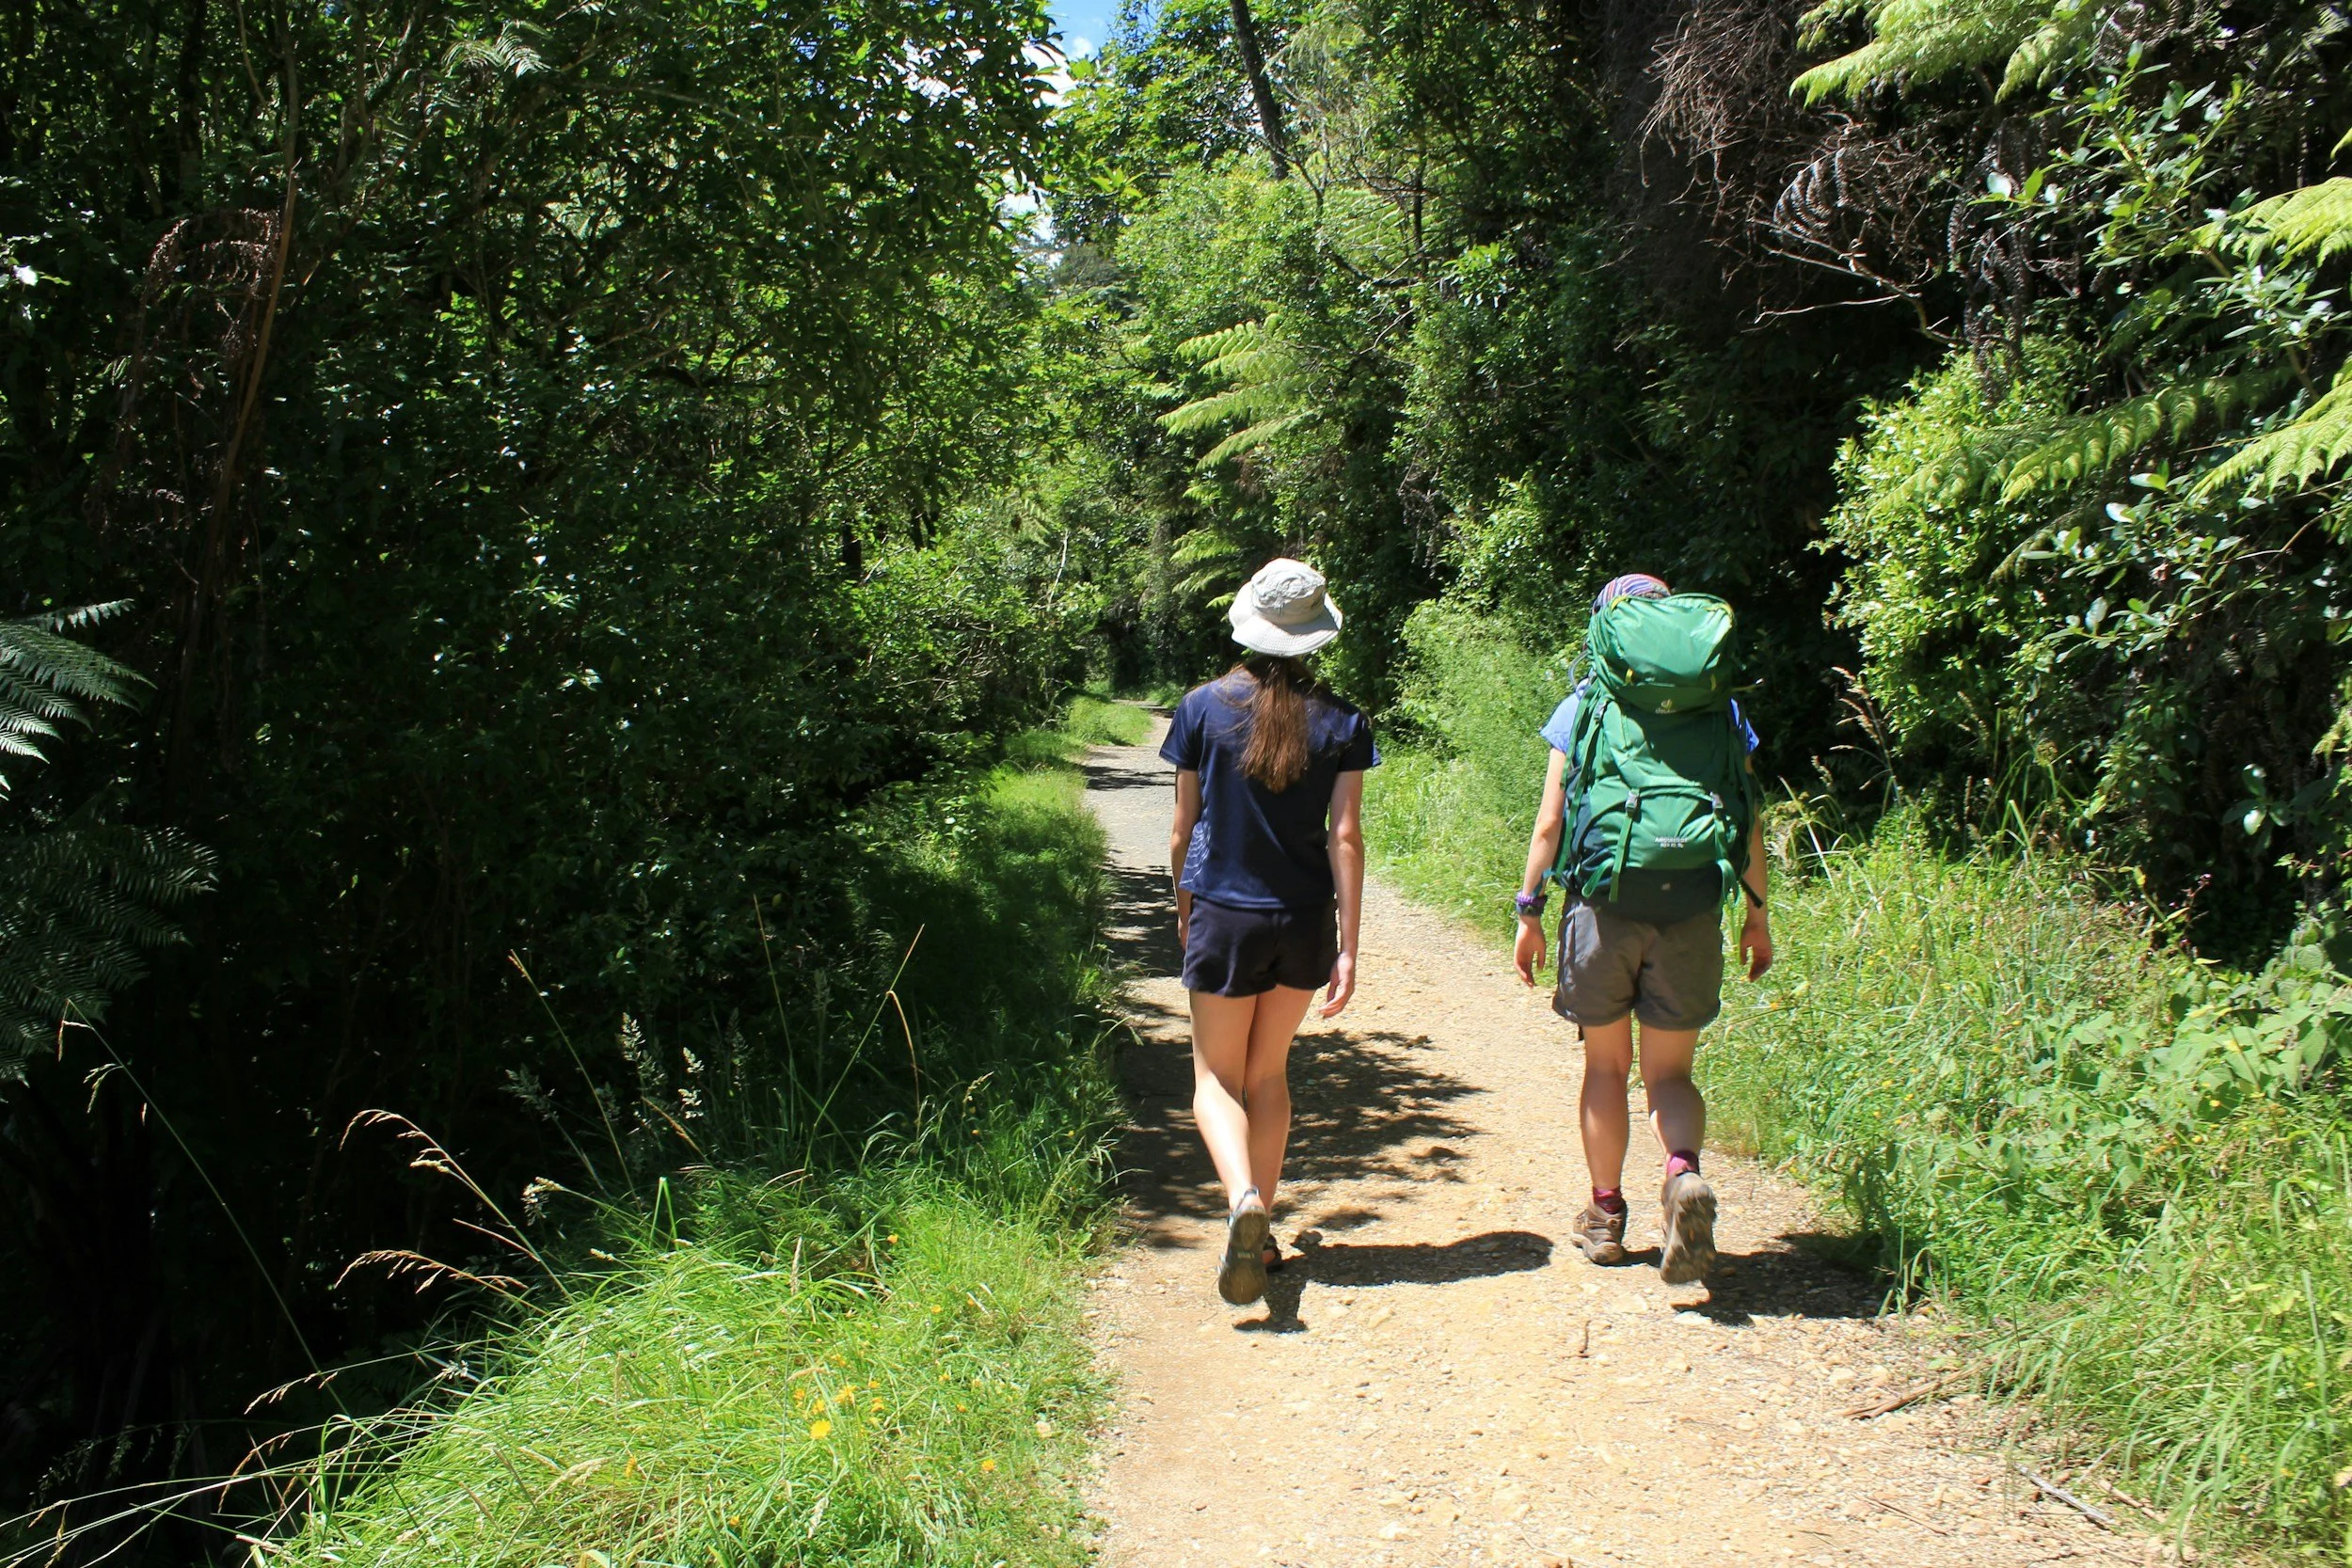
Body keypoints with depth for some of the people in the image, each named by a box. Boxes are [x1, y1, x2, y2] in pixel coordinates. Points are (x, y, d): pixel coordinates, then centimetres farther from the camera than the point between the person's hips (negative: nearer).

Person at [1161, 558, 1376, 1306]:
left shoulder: (1203, 708, -6)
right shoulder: (1340, 723, -3)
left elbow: (1183, 828, 0)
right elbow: (1344, 838, -6)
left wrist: (1184, 909, 16)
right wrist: (1348, 949, -4)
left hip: (1224, 916, -2)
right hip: (1305, 922, 2)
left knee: (1217, 1077, 8)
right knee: (1270, 1070, 18)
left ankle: (1242, 1199, -20)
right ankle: (1260, 1234, 24)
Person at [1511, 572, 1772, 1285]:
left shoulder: (1584, 706, 4)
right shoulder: (1723, 712, 10)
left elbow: (1550, 821, 1)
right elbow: (1750, 826, 9)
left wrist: (1529, 910, 8)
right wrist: (1757, 914, 18)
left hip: (1606, 901, -1)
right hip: (1693, 909, 1)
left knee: (1606, 1067, 15)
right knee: (1669, 1073, 11)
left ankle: (1606, 1214, 24)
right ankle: (1684, 1174, -17)